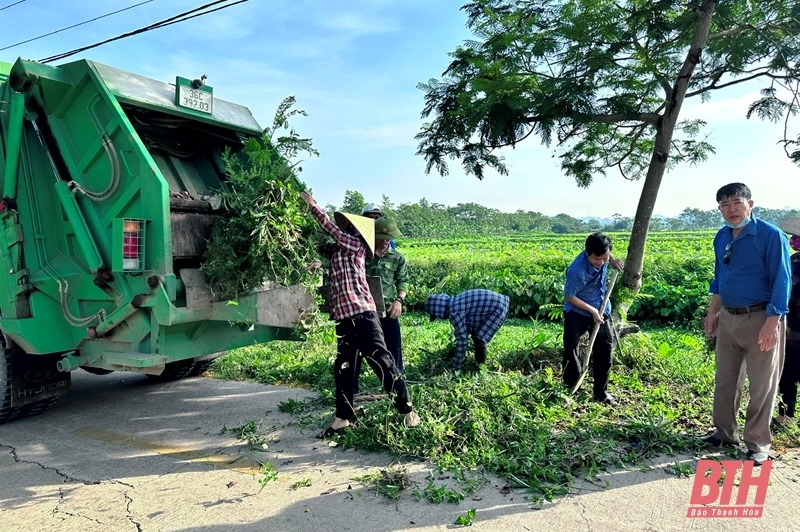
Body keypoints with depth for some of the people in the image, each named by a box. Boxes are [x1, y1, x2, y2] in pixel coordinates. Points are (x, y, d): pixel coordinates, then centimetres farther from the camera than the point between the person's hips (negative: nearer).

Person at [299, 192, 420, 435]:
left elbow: (329, 226, -1)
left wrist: (311, 203, 8)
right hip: (345, 317, 9)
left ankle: (408, 410, 1)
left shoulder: (354, 245, -1)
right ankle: (343, 417, 23)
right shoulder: (341, 251, 19)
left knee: (381, 361, -7)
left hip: (362, 313, -9)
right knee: (343, 367, 12)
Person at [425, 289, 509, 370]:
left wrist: (456, 365, -7)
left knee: (479, 339, -7)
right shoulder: (454, 303, 8)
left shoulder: (454, 312, -20)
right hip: (495, 302, 10)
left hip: (498, 307, -10)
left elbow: (462, 338, -17)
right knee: (476, 334, 18)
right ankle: (478, 361, 30)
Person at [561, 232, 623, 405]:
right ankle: (570, 389, 13)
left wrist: (612, 260, -4)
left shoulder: (602, 256, -15)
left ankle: (601, 391, 20)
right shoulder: (577, 271, -33)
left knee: (605, 348, 7)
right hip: (577, 313, -6)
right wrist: (592, 311, -19)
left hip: (601, 310, 6)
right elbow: (569, 297, -20)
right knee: (571, 350, -4)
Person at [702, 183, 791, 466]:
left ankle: (758, 444, 18)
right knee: (724, 380, 15)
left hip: (760, 320, -6)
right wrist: (712, 312, 16)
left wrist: (772, 323, -20)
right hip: (728, 318, 6)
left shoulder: (771, 236, -13)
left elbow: (781, 282, -15)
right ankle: (725, 432, 30)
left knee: (762, 385, 4)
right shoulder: (721, 237, 7)